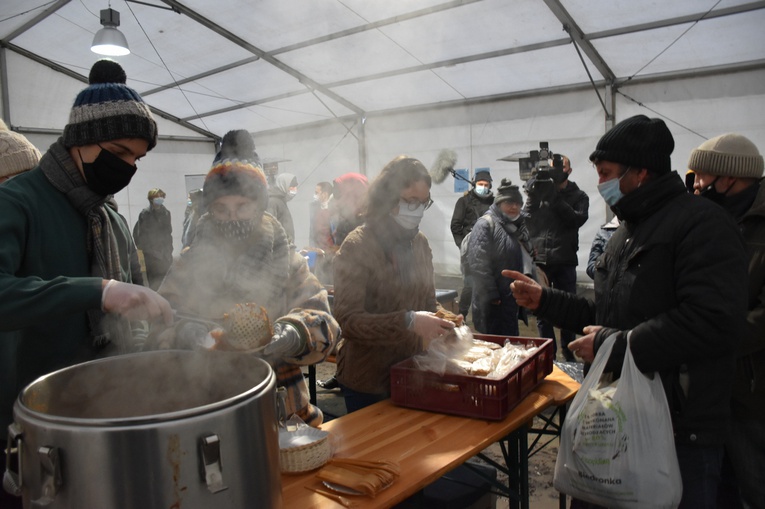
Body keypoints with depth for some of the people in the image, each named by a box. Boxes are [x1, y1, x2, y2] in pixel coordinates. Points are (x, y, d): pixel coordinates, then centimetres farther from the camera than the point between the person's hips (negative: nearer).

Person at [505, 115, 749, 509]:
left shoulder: (702, 225, -15)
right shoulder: (626, 231, 14)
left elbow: (713, 322, -28)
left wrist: (613, 346, -23)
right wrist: (543, 300, 7)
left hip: (680, 431, -8)